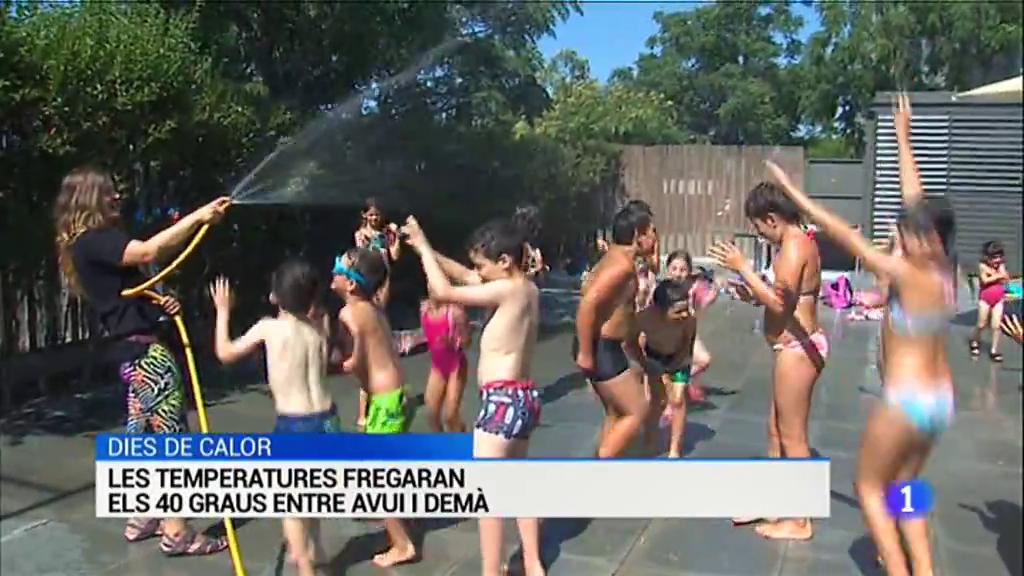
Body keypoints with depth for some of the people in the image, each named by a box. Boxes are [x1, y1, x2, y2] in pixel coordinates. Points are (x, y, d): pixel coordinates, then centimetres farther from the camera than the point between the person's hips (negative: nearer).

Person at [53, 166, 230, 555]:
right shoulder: (93, 241, -15)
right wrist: (198, 216, -29)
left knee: (143, 434, 16)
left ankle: (142, 519, 26)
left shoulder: (93, 245, 17)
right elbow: (148, 252, -32)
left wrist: (158, 303, 5)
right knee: (170, 435, -6)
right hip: (146, 350, -11)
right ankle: (175, 532, -1)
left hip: (134, 350, 11)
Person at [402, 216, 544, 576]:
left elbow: (442, 291, -19)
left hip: (503, 400, -10)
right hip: (523, 397, 10)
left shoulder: (507, 290, -17)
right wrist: (426, 250, 10)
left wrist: (423, 247, -7)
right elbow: (466, 277, 16)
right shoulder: (527, 289, 9)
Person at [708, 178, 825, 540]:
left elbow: (779, 303, -24)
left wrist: (742, 267, -20)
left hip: (797, 348, -11)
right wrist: (754, 295, 9)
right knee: (776, 430, 19)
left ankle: (799, 522, 12)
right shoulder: (798, 242, 14)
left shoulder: (794, 246, -18)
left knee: (792, 436, 0)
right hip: (795, 347, 11)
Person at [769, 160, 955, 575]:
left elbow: (847, 237, -19)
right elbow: (919, 210, 7)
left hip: (907, 402, -8)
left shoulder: (908, 276, -20)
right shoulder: (944, 275, -1)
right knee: (902, 486, 21)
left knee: (869, 486, 11)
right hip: (940, 402, 8)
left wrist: (796, 195, -14)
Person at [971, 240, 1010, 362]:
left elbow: (1005, 280, -9)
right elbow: (985, 280, -20)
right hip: (985, 298, -3)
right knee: (981, 324, 7)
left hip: (998, 299, 3)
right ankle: (974, 343, 33)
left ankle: (994, 351, 8)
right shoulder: (982, 266, -9)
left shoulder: (1001, 266, 2)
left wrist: (992, 272, -17)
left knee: (996, 325, 0)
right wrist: (998, 275, -15)